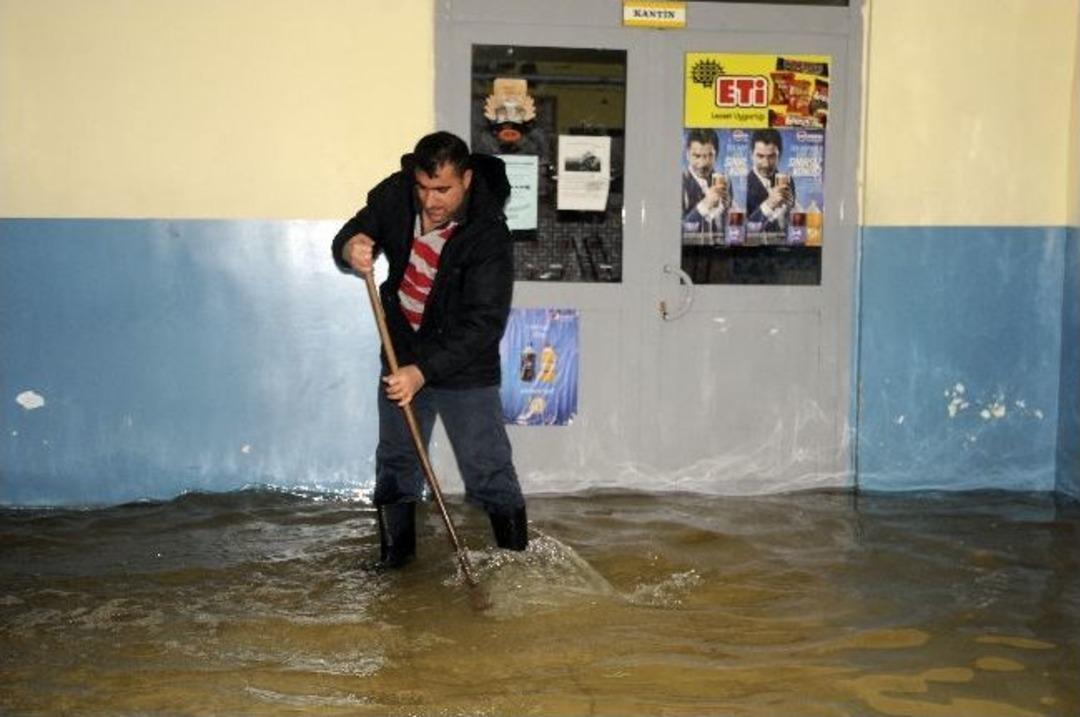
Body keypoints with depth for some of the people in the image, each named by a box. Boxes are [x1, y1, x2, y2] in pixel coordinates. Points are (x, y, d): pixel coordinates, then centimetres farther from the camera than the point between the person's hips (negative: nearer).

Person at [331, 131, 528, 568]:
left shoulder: (488, 236, -26)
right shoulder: (395, 195, -11)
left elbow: (484, 322, -28)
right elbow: (353, 234, 3)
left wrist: (424, 370, -36)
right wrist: (350, 249, -24)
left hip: (464, 368, -5)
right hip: (402, 358, 5)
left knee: (489, 471, -2)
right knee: (395, 463, 16)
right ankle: (394, 554, 32)